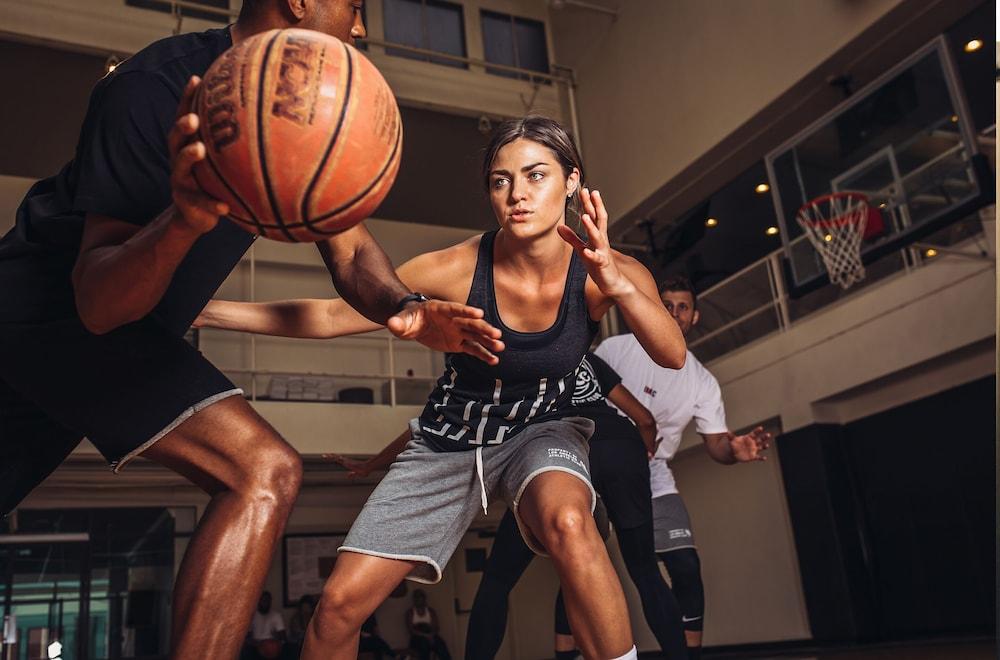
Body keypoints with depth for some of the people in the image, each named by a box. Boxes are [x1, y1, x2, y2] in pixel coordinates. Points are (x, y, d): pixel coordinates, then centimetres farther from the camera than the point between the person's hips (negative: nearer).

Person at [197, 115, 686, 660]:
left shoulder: (603, 271, -18)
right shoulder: (457, 269, -21)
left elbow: (673, 357, -32)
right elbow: (331, 316, -15)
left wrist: (618, 287, -51)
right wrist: (206, 310, -21)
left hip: (542, 431, 0)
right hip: (450, 441, 1)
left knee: (567, 520, -38)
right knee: (339, 604, -3)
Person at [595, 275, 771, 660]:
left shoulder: (702, 382, -2)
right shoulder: (616, 348, -8)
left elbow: (715, 444, -3)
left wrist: (736, 450, -26)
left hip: (652, 477, 2)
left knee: (687, 566, -10)